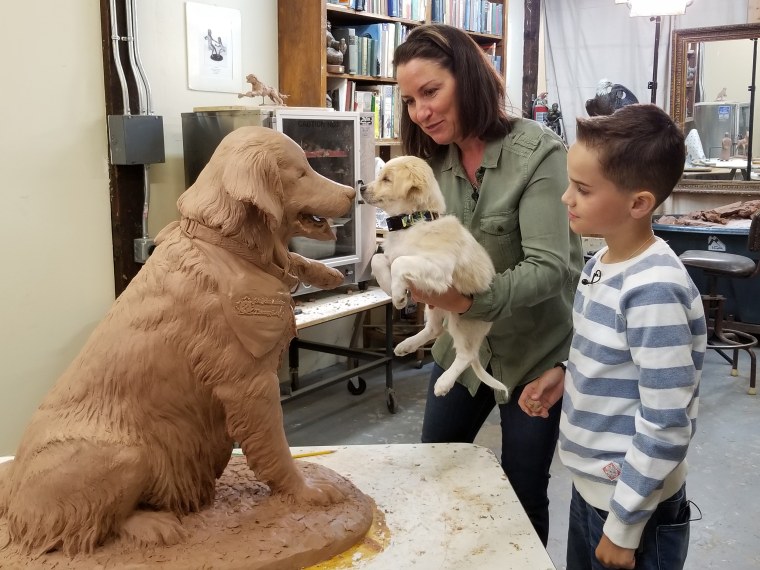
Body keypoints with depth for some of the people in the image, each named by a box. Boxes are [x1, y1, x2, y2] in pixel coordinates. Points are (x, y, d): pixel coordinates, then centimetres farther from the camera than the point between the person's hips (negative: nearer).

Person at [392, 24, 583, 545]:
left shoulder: (540, 153, -20)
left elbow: (548, 268, -26)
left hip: (536, 353, -5)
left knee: (523, 494, 11)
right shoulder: (433, 160, -1)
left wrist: (470, 299, -40)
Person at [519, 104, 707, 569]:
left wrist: (623, 526, -18)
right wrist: (565, 376, -1)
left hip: (634, 506, -8)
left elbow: (667, 427, -24)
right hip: (590, 487, 8)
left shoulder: (653, 291, -26)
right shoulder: (601, 264, 0)